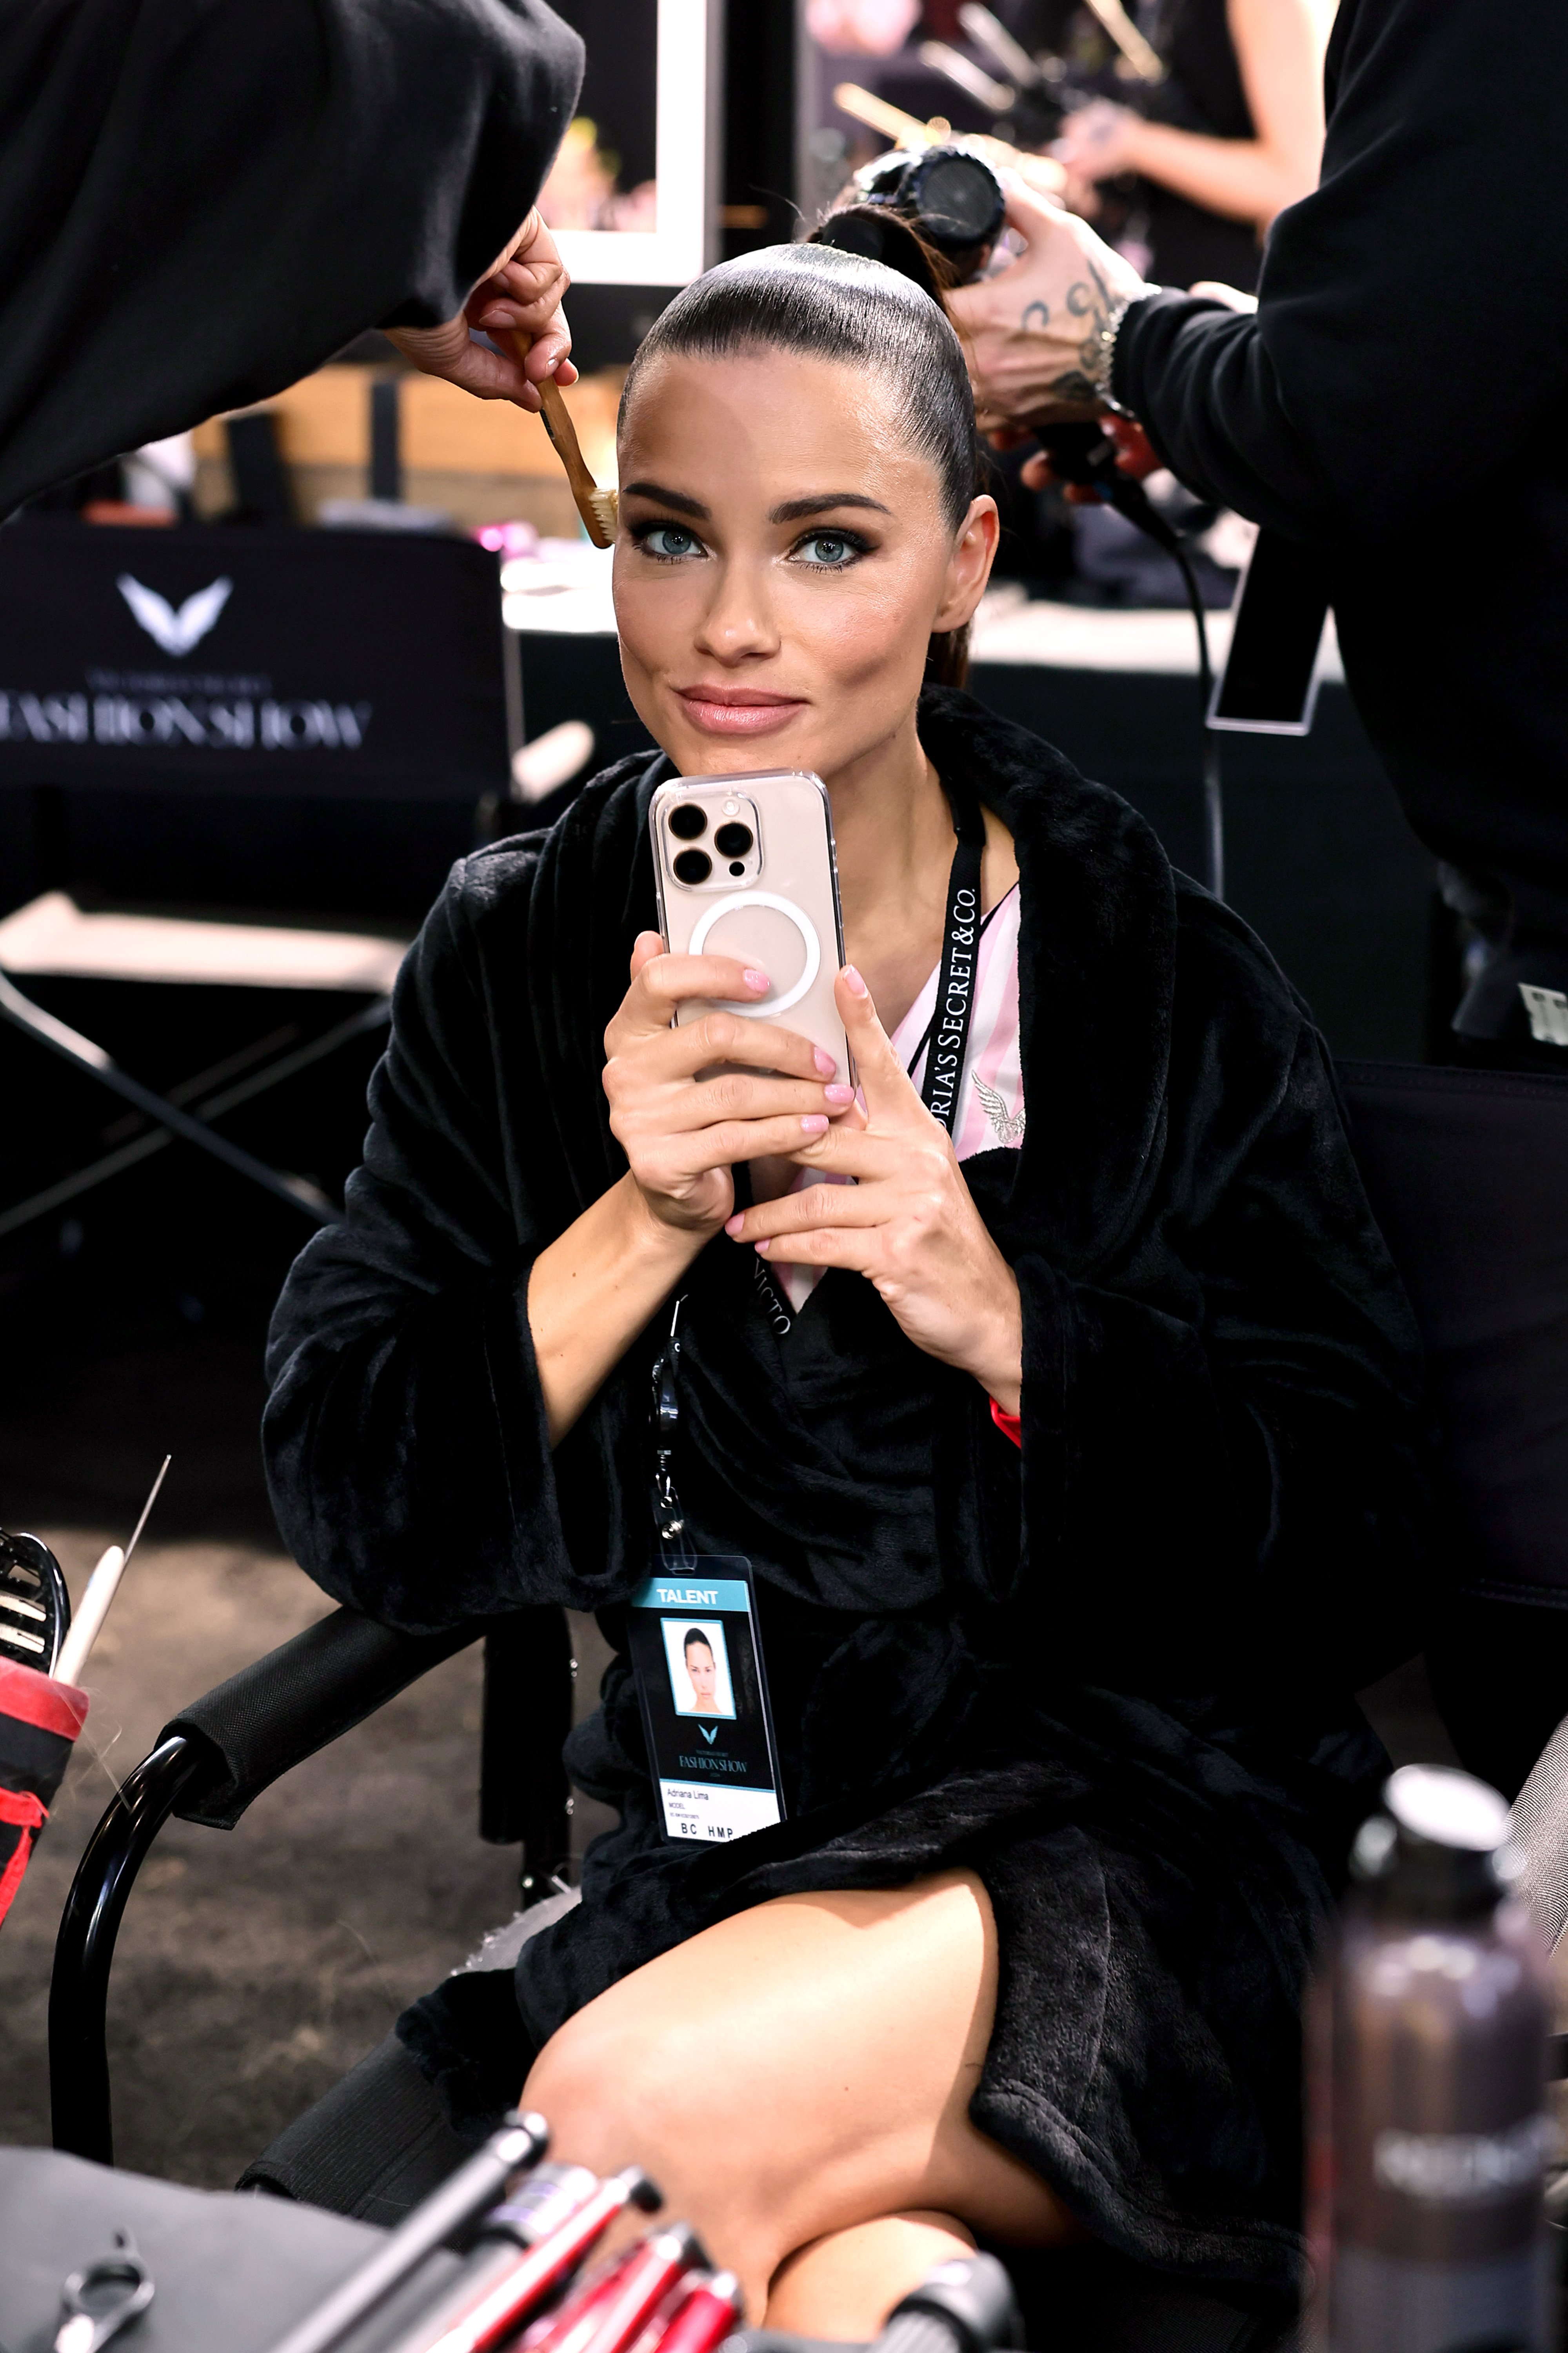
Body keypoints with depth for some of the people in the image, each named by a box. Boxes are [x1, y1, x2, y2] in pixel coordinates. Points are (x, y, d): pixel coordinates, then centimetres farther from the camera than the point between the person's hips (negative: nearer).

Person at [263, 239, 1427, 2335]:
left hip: (1129, 1801, -1)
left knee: (640, 2117, -26)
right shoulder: (520, 961, 1)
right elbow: (352, 1510, -4)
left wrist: (1006, 1321, -23)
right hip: (715, 1823, 2)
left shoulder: (1165, 982, -7)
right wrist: (636, 1231, -20)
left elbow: (1352, 1553, -8)